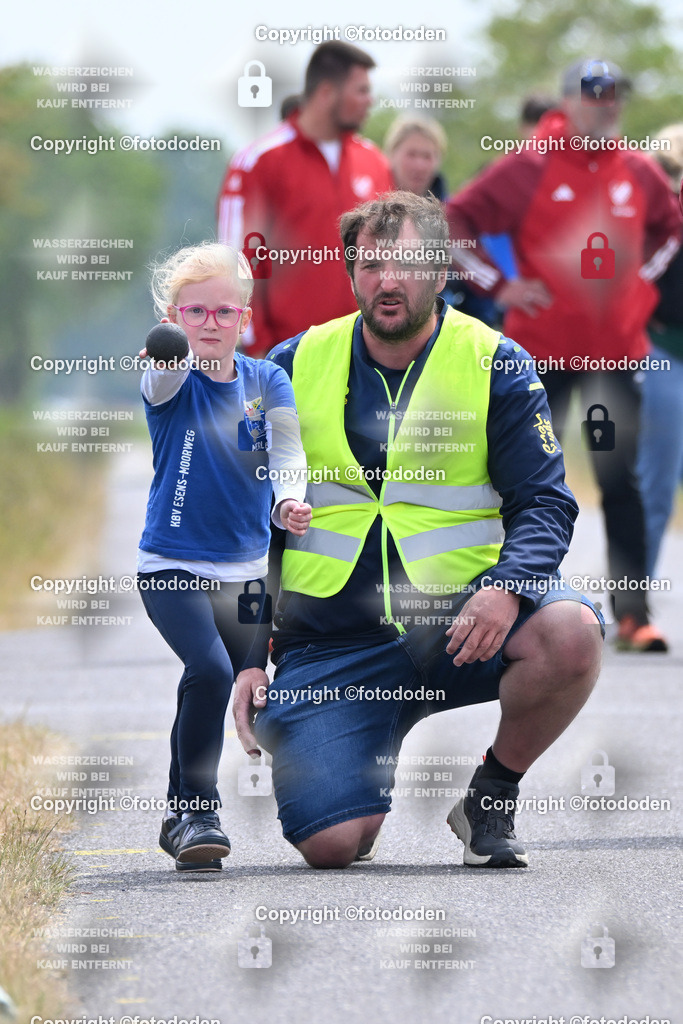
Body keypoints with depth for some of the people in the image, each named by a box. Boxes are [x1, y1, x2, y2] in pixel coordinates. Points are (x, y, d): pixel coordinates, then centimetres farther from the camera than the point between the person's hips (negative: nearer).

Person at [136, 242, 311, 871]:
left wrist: (290, 501, -33)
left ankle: (182, 819, 37)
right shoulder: (170, 383, -8)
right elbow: (163, 380, -32)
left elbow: (287, 450, -11)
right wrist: (169, 352, -57)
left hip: (247, 571, 4)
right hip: (172, 566, -4)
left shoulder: (267, 382, 2)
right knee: (210, 670, -26)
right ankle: (195, 812, -16)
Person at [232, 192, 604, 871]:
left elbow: (543, 502, -3)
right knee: (330, 844, -20)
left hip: (459, 620, 0)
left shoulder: (496, 366, 1)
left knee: (570, 633, -33)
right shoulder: (294, 370, 5)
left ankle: (492, 791, -4)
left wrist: (507, 587, -25)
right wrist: (244, 659, 2)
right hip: (334, 640, 0)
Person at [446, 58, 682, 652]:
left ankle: (633, 613, -3)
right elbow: (454, 223, -6)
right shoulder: (529, 168, -7)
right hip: (542, 350, -3)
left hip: (616, 352, 3)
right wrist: (498, 285, -9)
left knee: (621, 478, -3)